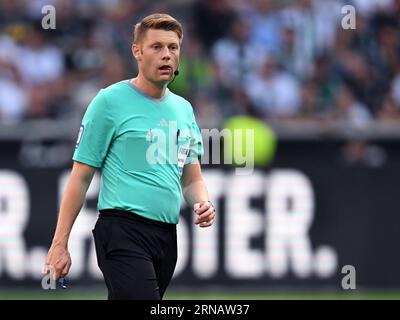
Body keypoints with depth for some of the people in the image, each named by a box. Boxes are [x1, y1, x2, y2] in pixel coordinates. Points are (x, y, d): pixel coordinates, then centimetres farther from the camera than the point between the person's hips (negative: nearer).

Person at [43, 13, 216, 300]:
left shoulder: (184, 109, 17)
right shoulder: (110, 101, -2)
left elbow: (193, 179, 24)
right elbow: (80, 178, -2)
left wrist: (202, 204, 0)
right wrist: (59, 244, -7)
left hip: (167, 234, 7)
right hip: (124, 230, -7)